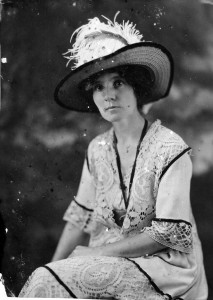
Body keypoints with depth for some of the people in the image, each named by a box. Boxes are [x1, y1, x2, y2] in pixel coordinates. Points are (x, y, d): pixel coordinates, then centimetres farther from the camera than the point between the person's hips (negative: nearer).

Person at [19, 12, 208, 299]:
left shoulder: (170, 149, -14)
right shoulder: (97, 149, 5)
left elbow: (169, 235, -14)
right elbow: (81, 217, 10)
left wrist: (97, 253, -13)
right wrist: (55, 265, -4)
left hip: (164, 266, -5)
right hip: (110, 261, 5)